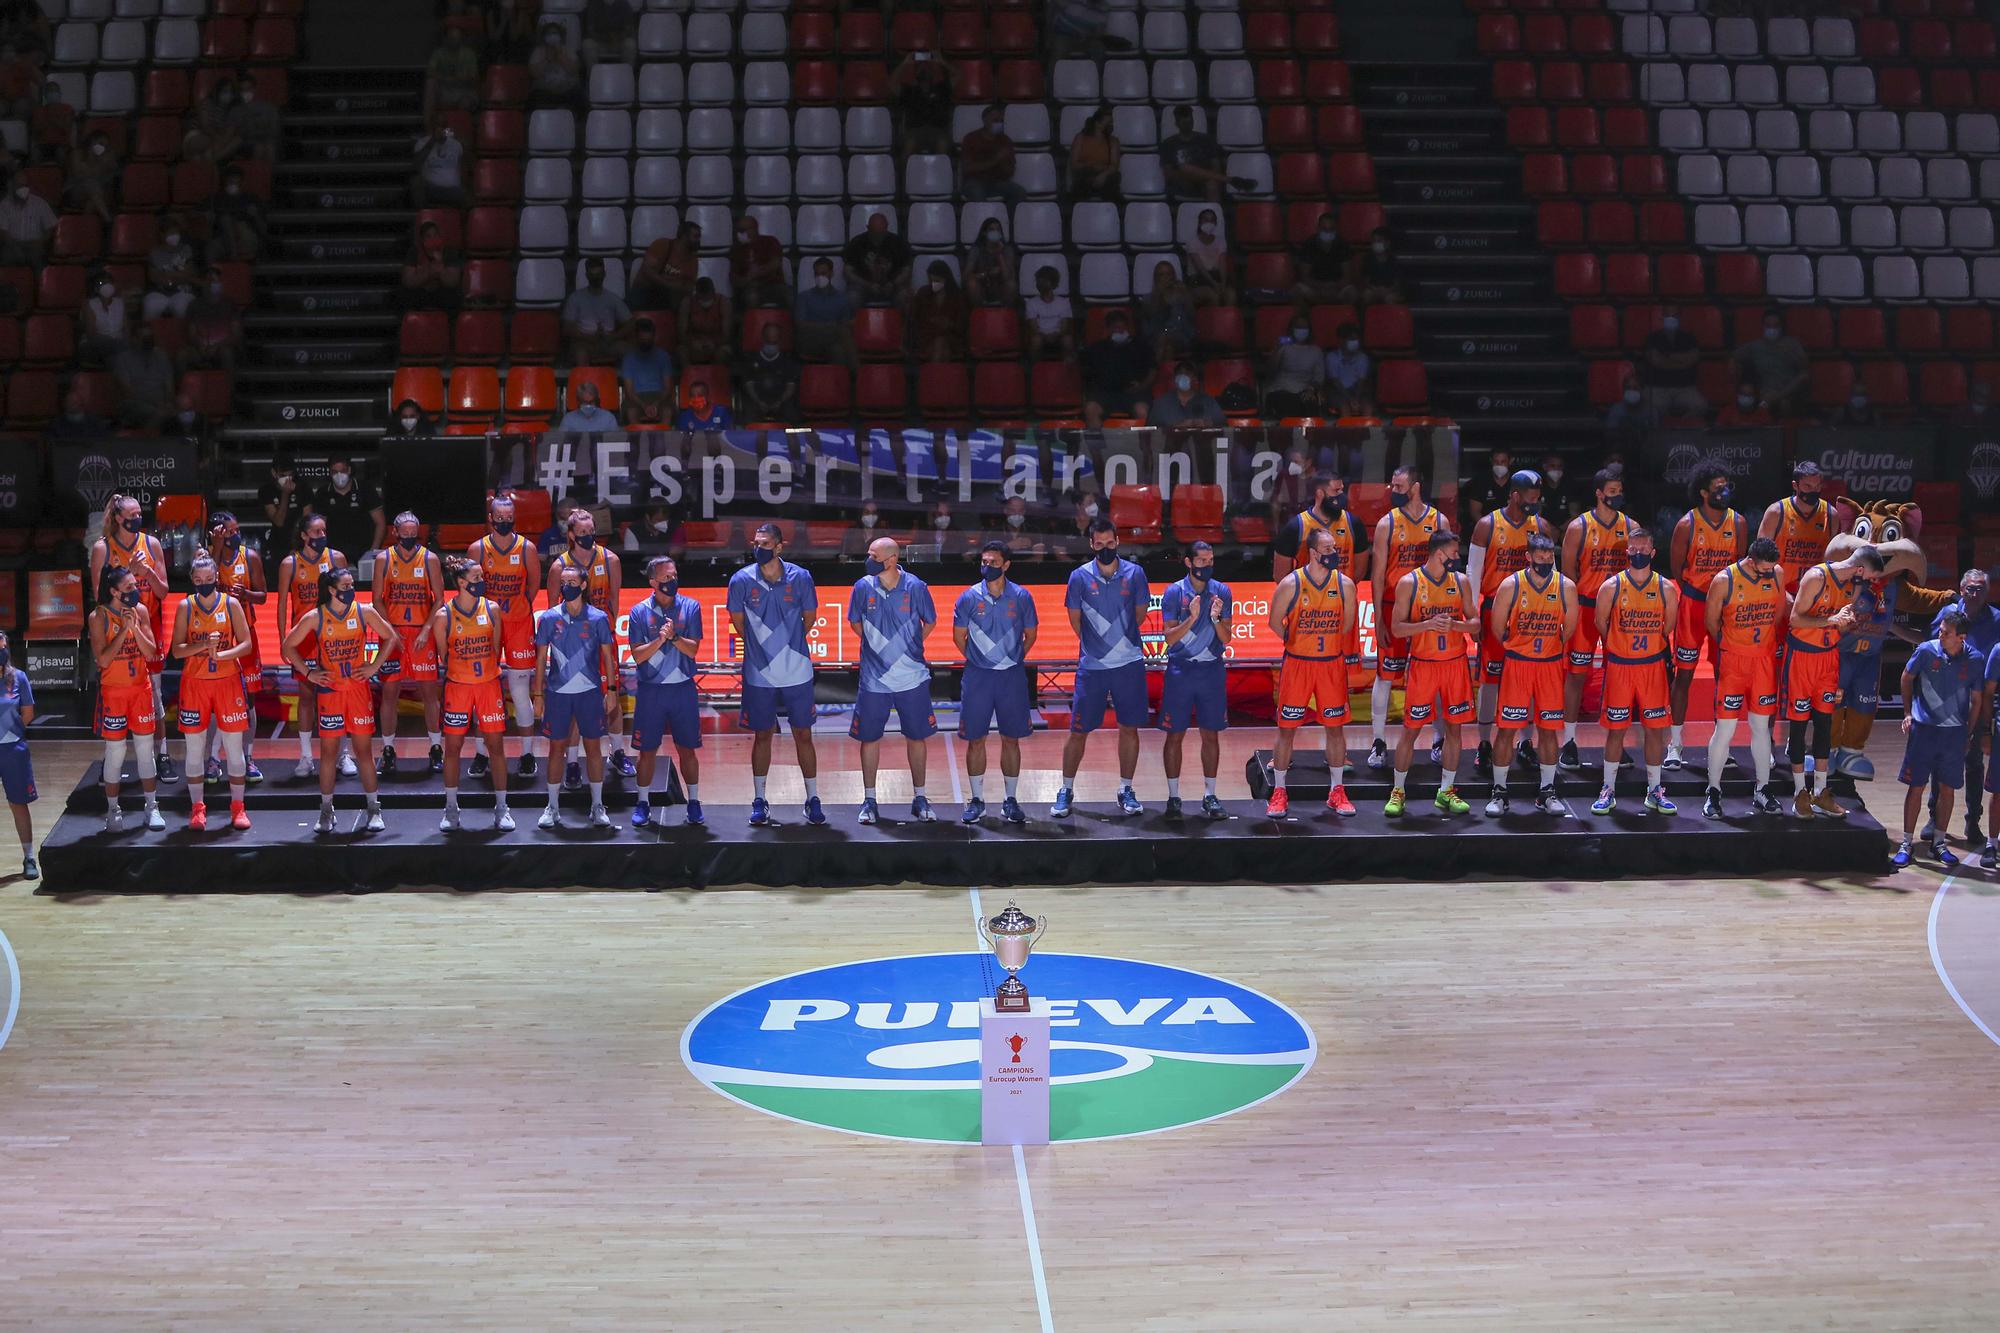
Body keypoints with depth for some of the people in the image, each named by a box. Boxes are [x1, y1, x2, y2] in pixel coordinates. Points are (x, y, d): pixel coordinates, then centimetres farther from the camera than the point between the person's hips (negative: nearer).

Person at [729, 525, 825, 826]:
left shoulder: (800, 578, -8)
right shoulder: (741, 580, -7)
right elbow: (738, 621, 8)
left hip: (797, 673, 0)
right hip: (759, 674, 0)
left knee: (803, 735, 6)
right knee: (762, 735, 10)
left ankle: (813, 799, 16)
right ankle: (759, 801, 20)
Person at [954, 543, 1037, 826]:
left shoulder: (1021, 596, -1)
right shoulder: (969, 597, -2)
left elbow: (1030, 634, 11)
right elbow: (959, 636, 8)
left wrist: (1015, 659, 10)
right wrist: (976, 660, 10)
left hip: (1012, 675, 0)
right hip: (977, 676, 0)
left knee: (1011, 739, 5)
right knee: (975, 739, 3)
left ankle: (1010, 800, 14)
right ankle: (977, 801, 13)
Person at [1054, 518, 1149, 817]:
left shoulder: (1134, 573, 0)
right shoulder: (1080, 576, -3)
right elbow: (1075, 620, 6)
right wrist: (1097, 644, 10)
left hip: (1130, 664, 1)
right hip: (1091, 666, -1)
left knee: (1129, 728, 7)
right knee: (1078, 731, 3)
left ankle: (1126, 791, 20)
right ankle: (1066, 790, 17)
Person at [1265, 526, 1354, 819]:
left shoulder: (1345, 584, -4)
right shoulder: (1291, 583, -12)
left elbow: (1347, 625, 9)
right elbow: (1275, 622, 0)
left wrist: (1324, 642, 11)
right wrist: (1296, 643, 7)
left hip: (1332, 663, 2)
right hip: (1296, 663, -2)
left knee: (1335, 727, 7)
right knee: (1287, 727, 2)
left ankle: (1337, 791, 18)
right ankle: (1279, 791, 12)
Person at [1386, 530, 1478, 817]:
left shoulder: (1461, 581, 4)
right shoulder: (1409, 583, -6)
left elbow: (1475, 624, 6)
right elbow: (1396, 628, -6)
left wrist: (1454, 624, -14)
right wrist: (1428, 624, -21)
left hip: (1456, 663, 3)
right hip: (1422, 664, -3)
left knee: (1454, 727, 6)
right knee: (1411, 728, 1)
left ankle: (1446, 791, 16)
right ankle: (1399, 791, 13)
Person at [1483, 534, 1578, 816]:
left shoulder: (1566, 587, -4)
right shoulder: (1511, 586, -9)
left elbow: (1569, 628, 9)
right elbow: (1497, 627, 1)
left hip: (1551, 665, 2)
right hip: (1516, 664, -2)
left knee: (1548, 729, 6)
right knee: (1507, 728, -1)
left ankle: (1547, 792, 16)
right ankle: (1499, 791, 8)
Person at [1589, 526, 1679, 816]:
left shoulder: (1667, 589, -3)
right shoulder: (1611, 586, -6)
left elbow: (1668, 626, 10)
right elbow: (1600, 623, 6)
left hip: (1653, 665, 1)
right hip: (1618, 665, -1)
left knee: (1655, 728, 4)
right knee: (1616, 728, 3)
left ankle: (1655, 791, 14)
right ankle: (1608, 791, 12)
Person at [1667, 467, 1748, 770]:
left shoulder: (1738, 523, 1)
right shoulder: (1687, 524, -8)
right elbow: (1676, 569, -1)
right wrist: (1691, 592, -2)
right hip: (1693, 602, -3)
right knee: (1684, 674, -1)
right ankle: (1675, 744, 5)